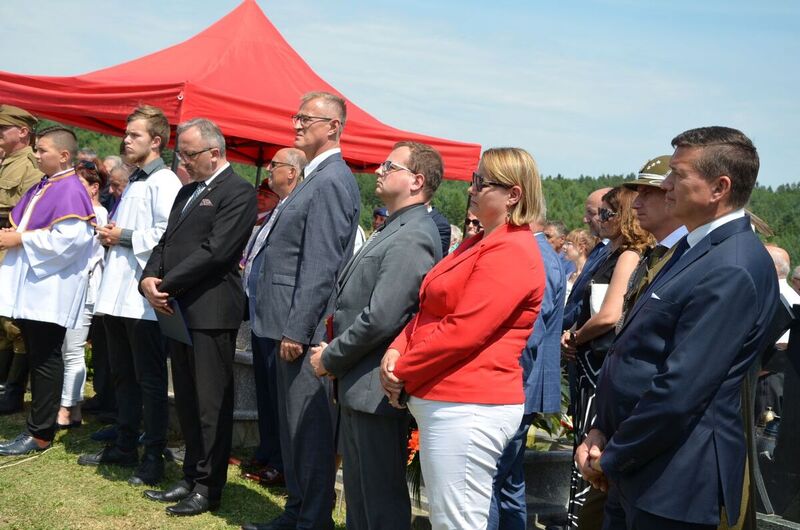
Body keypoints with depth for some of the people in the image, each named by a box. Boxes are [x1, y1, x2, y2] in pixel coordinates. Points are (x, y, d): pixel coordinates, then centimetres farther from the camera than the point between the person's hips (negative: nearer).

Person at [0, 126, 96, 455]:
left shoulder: (70, 190, -13)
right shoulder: (41, 188, 16)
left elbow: (67, 240, -23)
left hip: (50, 290, -9)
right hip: (29, 286, 9)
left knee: (44, 360, -3)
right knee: (37, 358, 14)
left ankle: (40, 434, 5)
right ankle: (39, 424, 23)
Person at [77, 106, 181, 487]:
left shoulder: (164, 183, -12)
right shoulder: (134, 182, 19)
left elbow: (167, 235, -23)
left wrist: (123, 237, -14)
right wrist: (109, 235, 7)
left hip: (144, 294, -10)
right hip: (118, 292, 10)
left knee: (149, 380, -2)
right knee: (122, 375, 17)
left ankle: (153, 457, 6)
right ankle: (124, 447, 28)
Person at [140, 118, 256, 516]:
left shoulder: (237, 193, -9)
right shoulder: (188, 192, 20)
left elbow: (215, 251, -17)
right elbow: (167, 242, 18)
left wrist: (167, 285, -14)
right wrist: (149, 279, -1)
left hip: (211, 311, -9)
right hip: (178, 310, 9)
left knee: (210, 403, -2)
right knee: (186, 401, 14)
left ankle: (208, 487, 7)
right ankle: (191, 478, 24)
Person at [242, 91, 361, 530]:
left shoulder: (331, 182, -14)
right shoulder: (317, 177, 18)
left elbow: (320, 265, -20)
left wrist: (296, 330, -20)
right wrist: (286, 327, 18)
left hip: (305, 326, -10)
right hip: (290, 324, 10)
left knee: (309, 427, -2)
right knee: (292, 424, 16)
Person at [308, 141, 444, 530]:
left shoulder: (411, 238, -18)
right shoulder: (394, 230, 15)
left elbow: (380, 318, -24)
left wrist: (330, 359, -12)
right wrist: (333, 353, 6)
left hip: (376, 390, -10)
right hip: (358, 385, 10)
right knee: (359, 494, 20)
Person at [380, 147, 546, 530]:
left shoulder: (511, 251, -15)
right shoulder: (478, 244, 17)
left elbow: (462, 331, -21)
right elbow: (429, 311, 16)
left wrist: (403, 373, -11)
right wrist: (397, 350, -2)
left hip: (468, 408, -10)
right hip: (443, 402, 10)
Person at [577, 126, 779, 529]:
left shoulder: (732, 270, -21)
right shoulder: (697, 249, 12)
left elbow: (680, 391, -24)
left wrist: (611, 458, -13)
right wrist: (602, 431, 5)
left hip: (672, 482, -9)